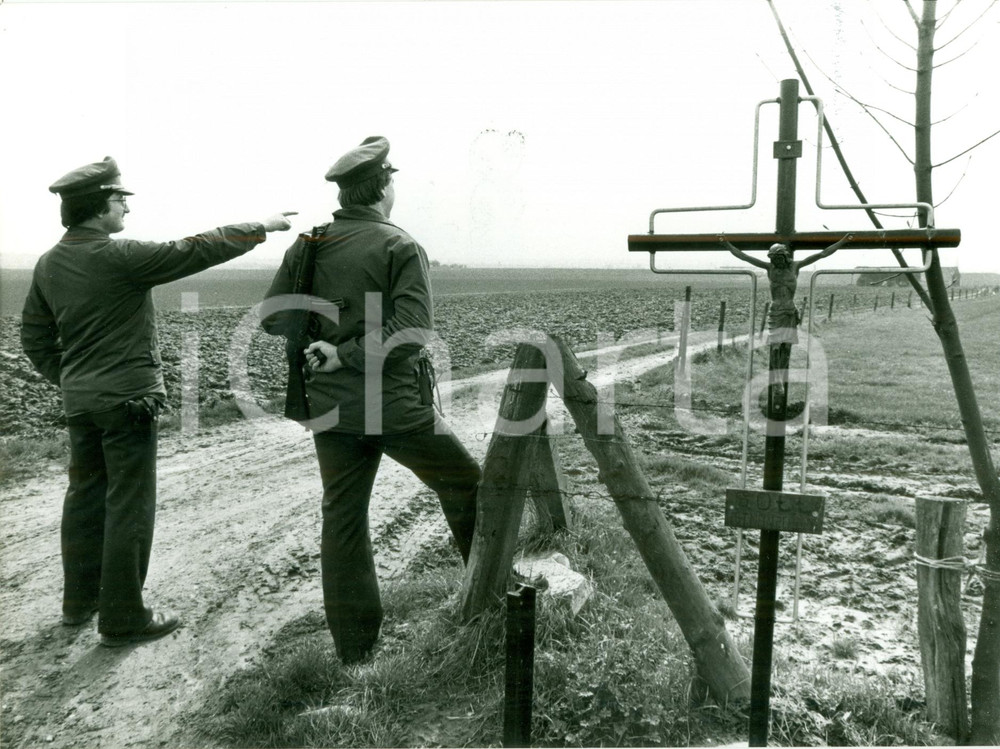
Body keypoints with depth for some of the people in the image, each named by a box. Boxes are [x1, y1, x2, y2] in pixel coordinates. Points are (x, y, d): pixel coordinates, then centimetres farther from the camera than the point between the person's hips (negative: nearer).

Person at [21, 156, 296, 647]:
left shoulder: (49, 264, 7)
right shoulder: (122, 257, -17)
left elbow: (35, 337, 12)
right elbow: (198, 251, -13)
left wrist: (67, 379, 21)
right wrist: (262, 227, -4)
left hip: (78, 399, 8)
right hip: (127, 399, -8)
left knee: (85, 496, 18)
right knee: (129, 507, 0)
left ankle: (80, 601, 31)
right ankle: (123, 619, 8)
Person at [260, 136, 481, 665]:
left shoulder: (306, 245, 6)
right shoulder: (400, 247, -8)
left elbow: (272, 318, 8)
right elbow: (415, 330, -20)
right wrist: (349, 353, -13)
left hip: (329, 407, 5)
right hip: (393, 404, -5)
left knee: (343, 518, 12)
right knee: (463, 481, 15)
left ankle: (354, 645, 21)